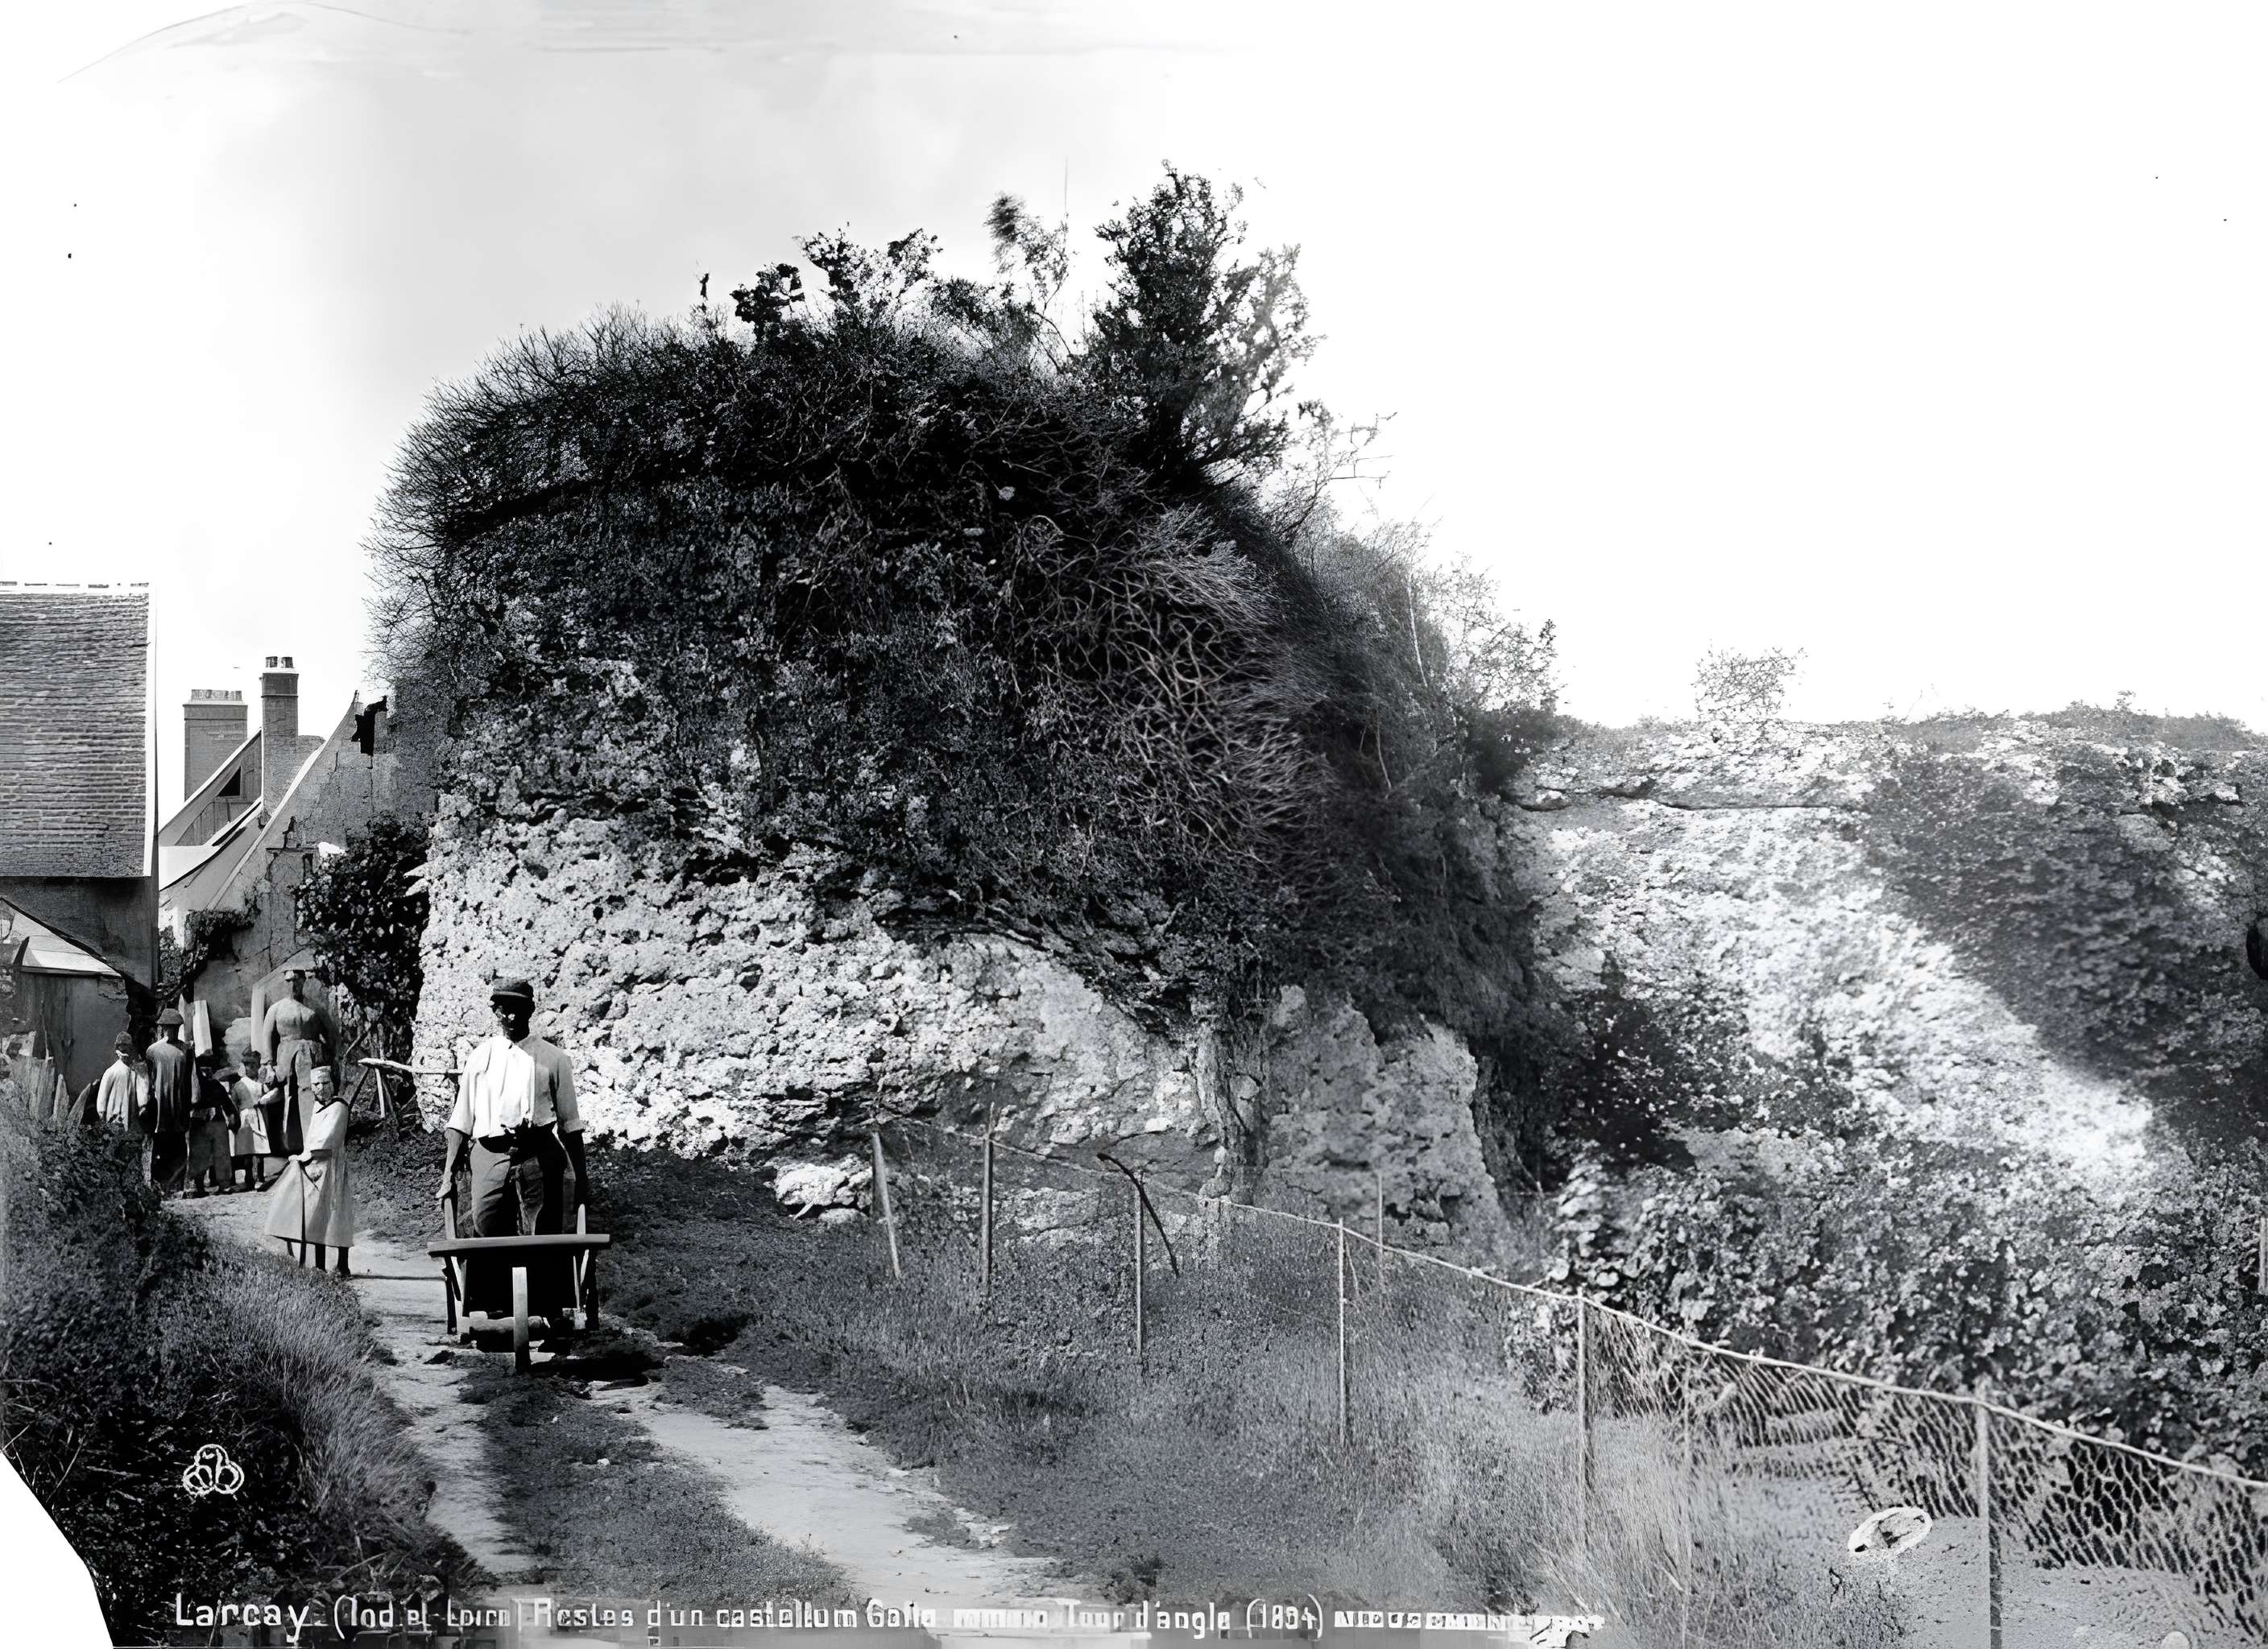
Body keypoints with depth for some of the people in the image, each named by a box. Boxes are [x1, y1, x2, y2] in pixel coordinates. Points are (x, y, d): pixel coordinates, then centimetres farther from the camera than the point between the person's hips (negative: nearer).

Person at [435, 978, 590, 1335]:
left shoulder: (551, 1059, 12)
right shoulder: (479, 1058, 16)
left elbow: (570, 1123, 12)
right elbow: (461, 1121, 16)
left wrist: (581, 1175, 9)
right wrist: (448, 1174, 9)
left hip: (539, 1155, -1)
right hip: (490, 1155, 1)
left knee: (544, 1235, -6)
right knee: (487, 1233, -10)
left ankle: (551, 1312, -1)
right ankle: (493, 1309, -2)